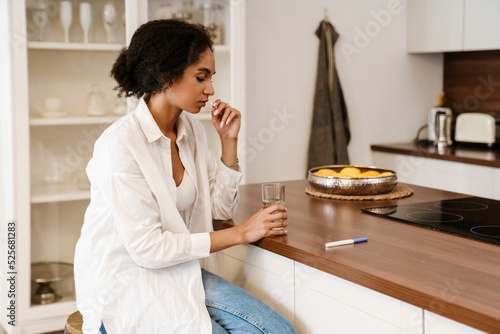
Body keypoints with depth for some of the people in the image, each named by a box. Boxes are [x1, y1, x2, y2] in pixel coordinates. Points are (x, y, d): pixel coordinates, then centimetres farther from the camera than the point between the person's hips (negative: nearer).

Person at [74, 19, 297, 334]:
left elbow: (222, 207, 12)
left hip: (175, 272, 7)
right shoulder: (120, 143, -20)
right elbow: (146, 248, -21)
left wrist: (229, 140, -1)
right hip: (123, 283, -6)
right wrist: (241, 233, -16)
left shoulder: (191, 130, 4)